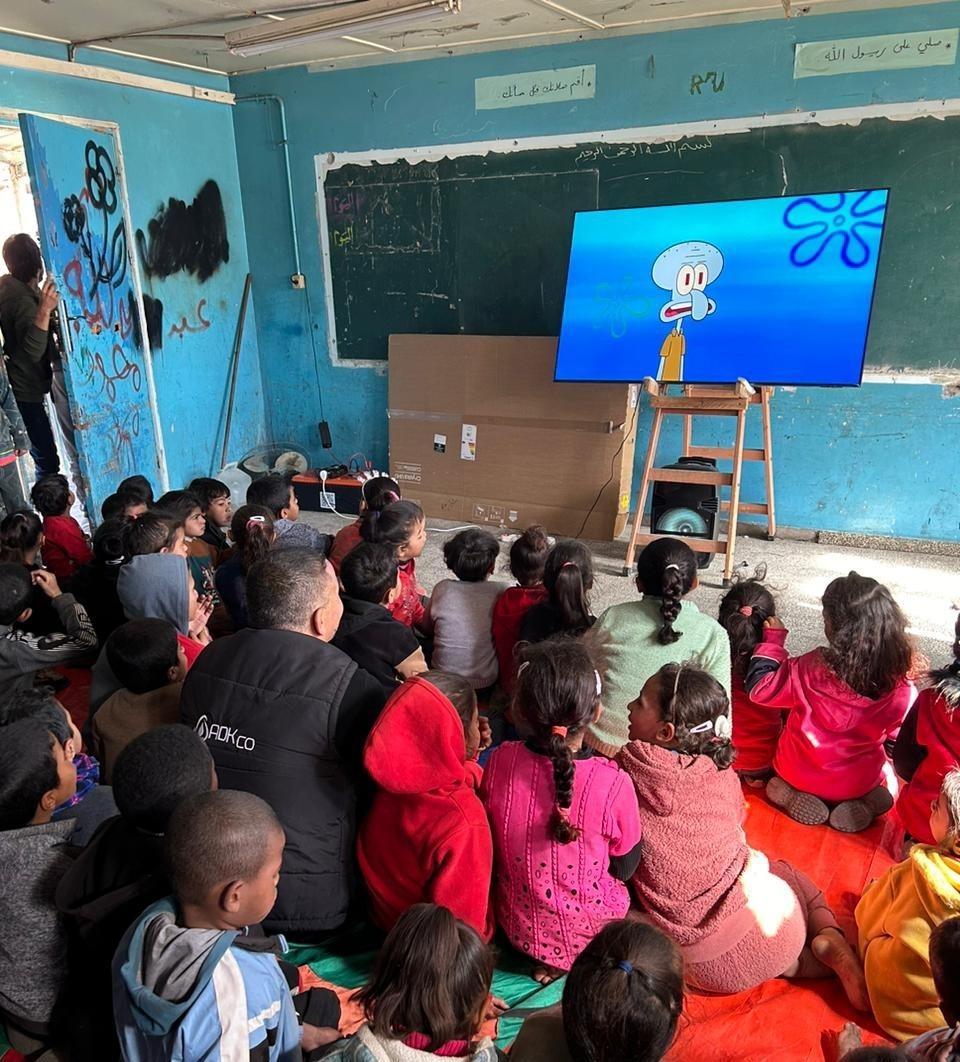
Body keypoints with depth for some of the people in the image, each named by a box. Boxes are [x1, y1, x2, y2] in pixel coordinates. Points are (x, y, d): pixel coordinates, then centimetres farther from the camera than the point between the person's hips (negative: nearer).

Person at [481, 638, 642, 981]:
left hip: (517, 925, 2)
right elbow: (626, 869, -9)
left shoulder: (499, 762, -22)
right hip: (593, 932, -2)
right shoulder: (613, 783, -28)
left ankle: (547, 960, 13)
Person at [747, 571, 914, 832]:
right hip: (862, 784, 2)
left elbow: (759, 688, -15)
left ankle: (795, 797, 3)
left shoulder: (810, 670, -30)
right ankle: (864, 805, 4)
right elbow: (896, 736, -4)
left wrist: (773, 639, -5)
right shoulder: (902, 688, -22)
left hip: (800, 777, -2)